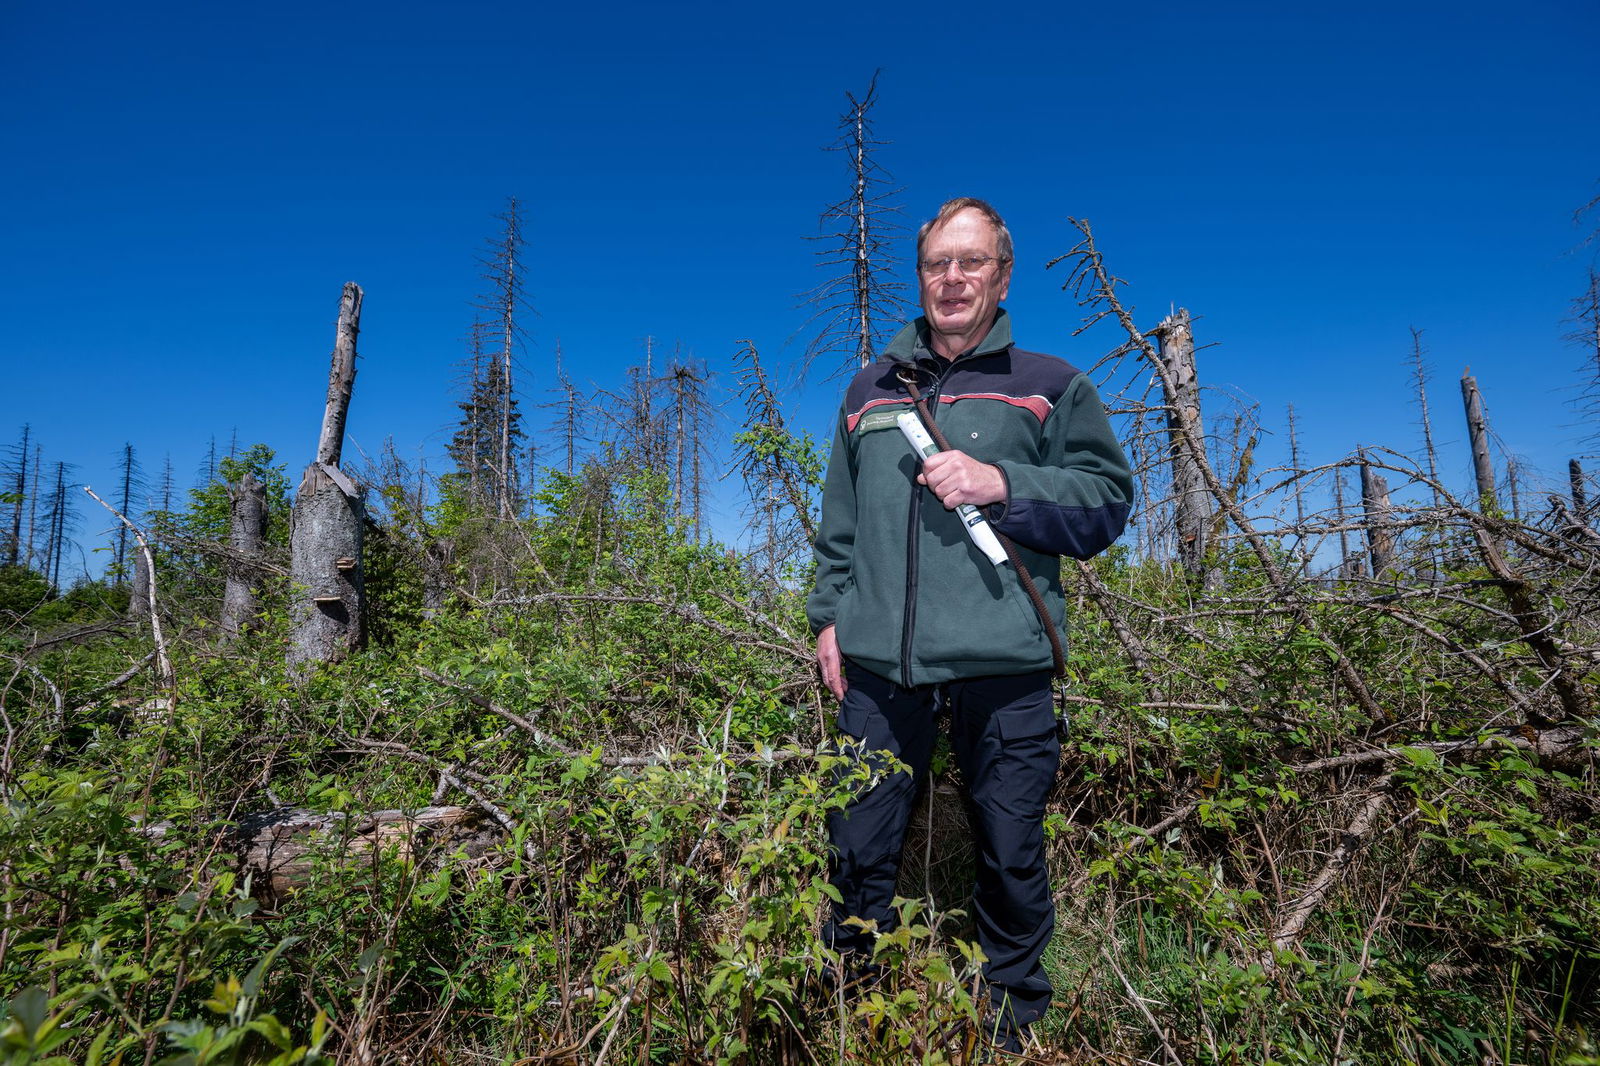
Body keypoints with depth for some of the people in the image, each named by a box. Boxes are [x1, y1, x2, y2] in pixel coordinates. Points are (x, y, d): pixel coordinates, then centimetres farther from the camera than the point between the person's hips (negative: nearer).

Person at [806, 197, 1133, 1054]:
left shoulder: (1049, 387, 9)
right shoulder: (869, 390, 18)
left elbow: (1108, 501, 1)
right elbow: (838, 525, 20)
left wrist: (1002, 484, -12)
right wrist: (829, 615, 11)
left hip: (1003, 662, -2)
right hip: (879, 661, 3)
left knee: (1011, 856, 9)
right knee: (858, 848, 8)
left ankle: (1014, 1024, 34)